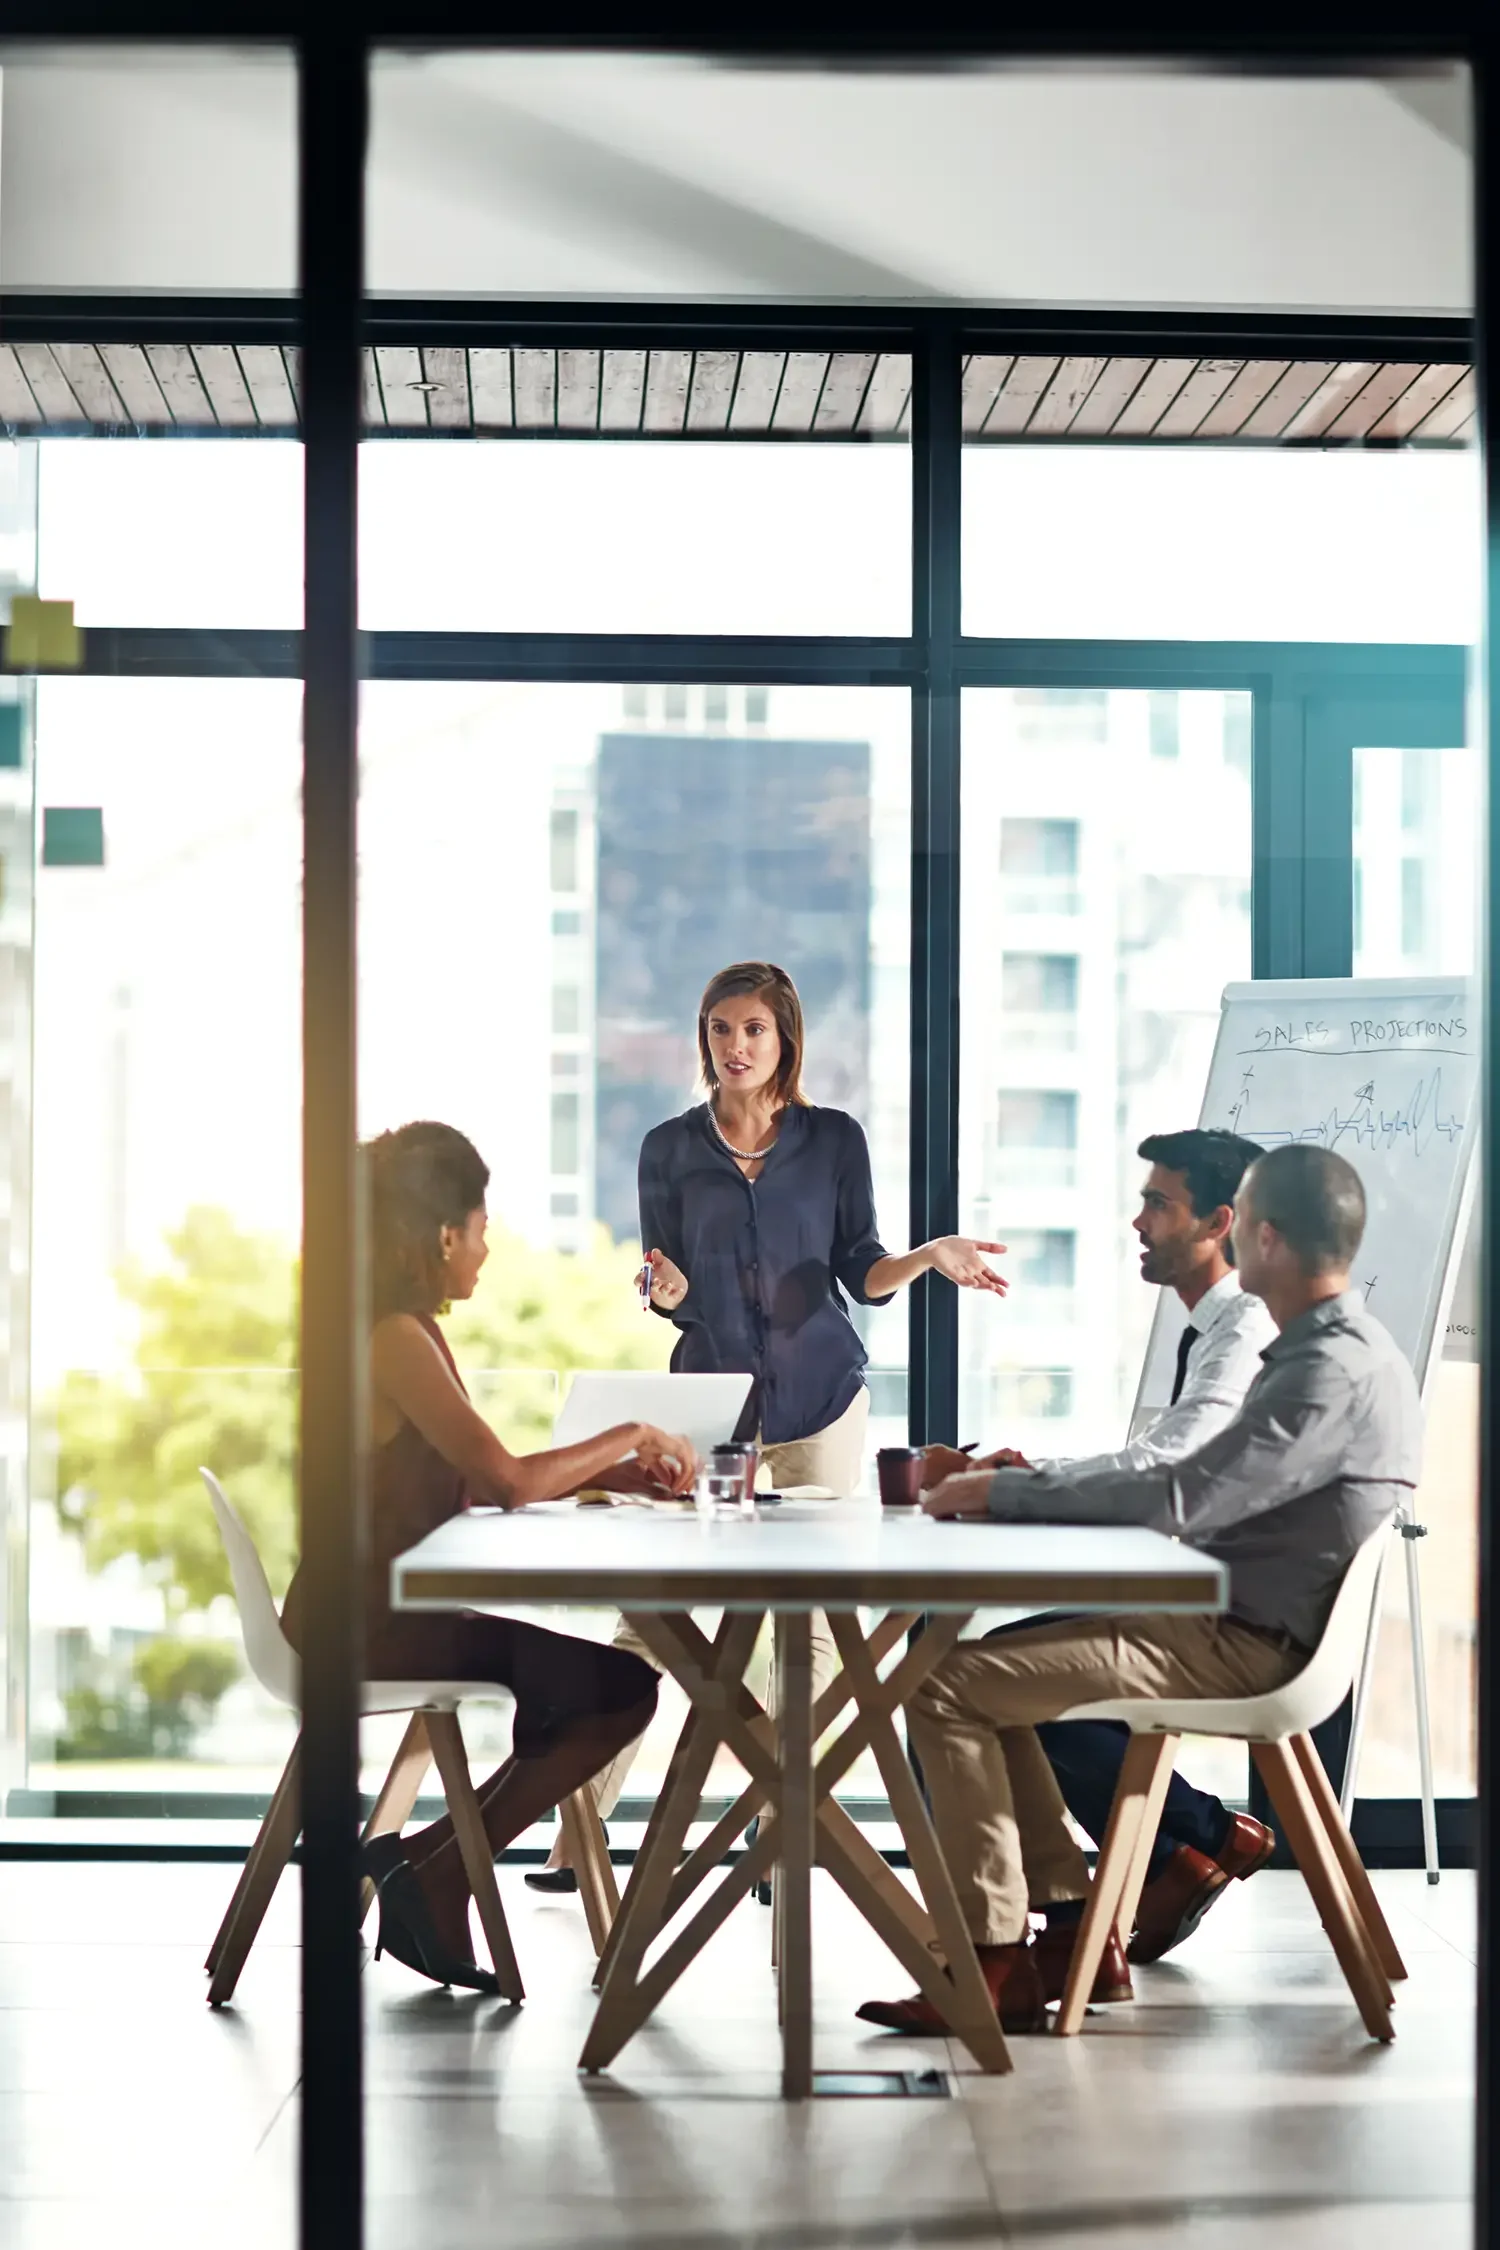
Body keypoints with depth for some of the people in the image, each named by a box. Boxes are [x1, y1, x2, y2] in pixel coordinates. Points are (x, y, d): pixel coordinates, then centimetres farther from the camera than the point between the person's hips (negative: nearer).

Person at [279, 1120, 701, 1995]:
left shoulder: (401, 1330, 13)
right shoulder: (395, 1340, -19)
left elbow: (479, 1476, 15)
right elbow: (507, 1480, -23)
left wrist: (611, 1470, 3)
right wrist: (629, 1437, -9)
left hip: (391, 1609, 10)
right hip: (371, 1624, -10)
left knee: (608, 1675, 12)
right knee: (619, 1688, -11)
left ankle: (433, 1866, 10)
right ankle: (436, 1876, -1)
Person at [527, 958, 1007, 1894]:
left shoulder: (835, 1138, 2)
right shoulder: (671, 1148, 3)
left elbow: (861, 1274, 3)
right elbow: (671, 1296, 3)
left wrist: (932, 1256, -16)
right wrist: (664, 1291, -20)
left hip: (819, 1394, 0)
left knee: (813, 1620, 2)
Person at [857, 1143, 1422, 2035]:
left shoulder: (1334, 1374, -21)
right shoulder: (1335, 1352, 14)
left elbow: (1182, 1498, -26)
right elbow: (1200, 1488, 17)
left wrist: (1009, 1492, -17)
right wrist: (1027, 1484, 9)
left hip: (1241, 1646, -11)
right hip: (1228, 1622, 11)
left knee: (948, 1686, -14)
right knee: (986, 1666, 14)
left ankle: (996, 1961, -9)